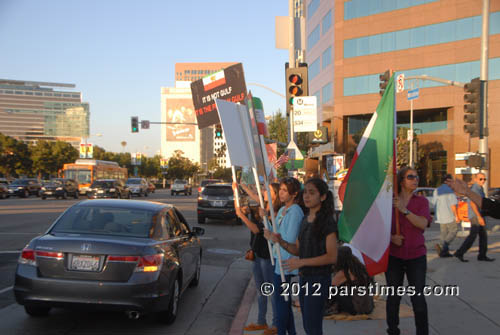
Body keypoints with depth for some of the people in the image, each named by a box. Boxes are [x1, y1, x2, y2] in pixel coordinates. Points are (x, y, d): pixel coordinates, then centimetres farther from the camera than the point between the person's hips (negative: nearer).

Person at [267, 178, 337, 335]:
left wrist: (302, 262, -22)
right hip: (303, 277, 8)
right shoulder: (305, 220, 10)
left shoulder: (327, 222, -14)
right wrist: (281, 241, -5)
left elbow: (332, 256, -18)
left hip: (319, 279, -8)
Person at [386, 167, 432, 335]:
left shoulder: (421, 201, 0)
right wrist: (391, 237, -12)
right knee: (393, 296, 7)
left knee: (418, 296, 0)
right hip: (393, 256, 0)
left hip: (416, 256, 0)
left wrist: (404, 210, -25)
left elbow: (423, 224, -16)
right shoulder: (389, 201, 0)